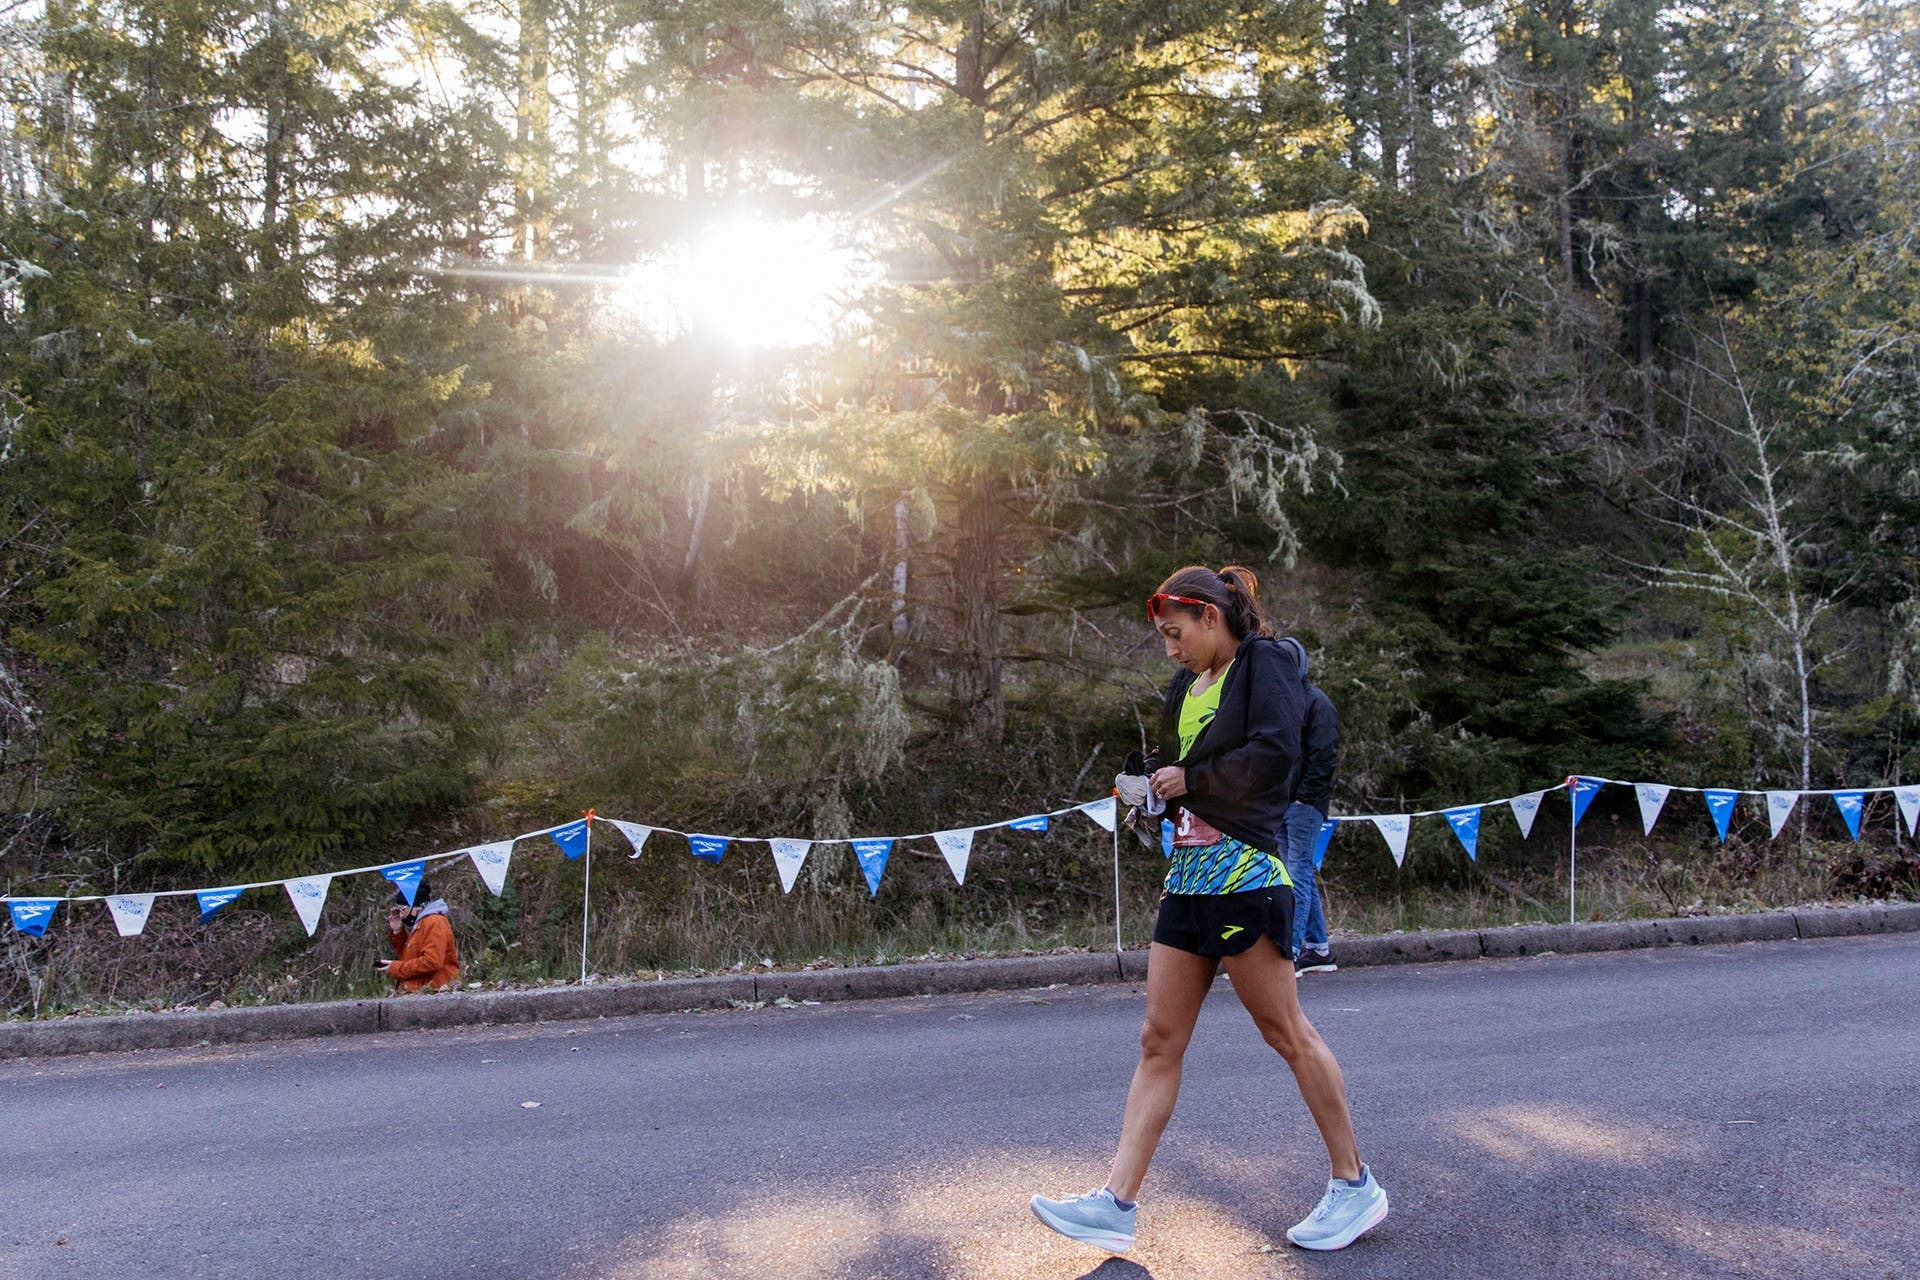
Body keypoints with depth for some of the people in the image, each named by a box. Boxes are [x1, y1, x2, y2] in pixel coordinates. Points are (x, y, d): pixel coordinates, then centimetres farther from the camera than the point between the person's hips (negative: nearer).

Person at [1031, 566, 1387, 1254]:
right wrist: (1146, 783, 6)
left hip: (1243, 870, -8)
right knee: (1159, 1041, 4)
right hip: (1188, 873, 8)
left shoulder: (1264, 662, -4)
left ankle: (1355, 1185, 18)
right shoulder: (1186, 687, 20)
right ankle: (1116, 1203, 5)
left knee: (1286, 1032, 1)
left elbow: (1273, 753, -18)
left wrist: (1191, 779, -11)